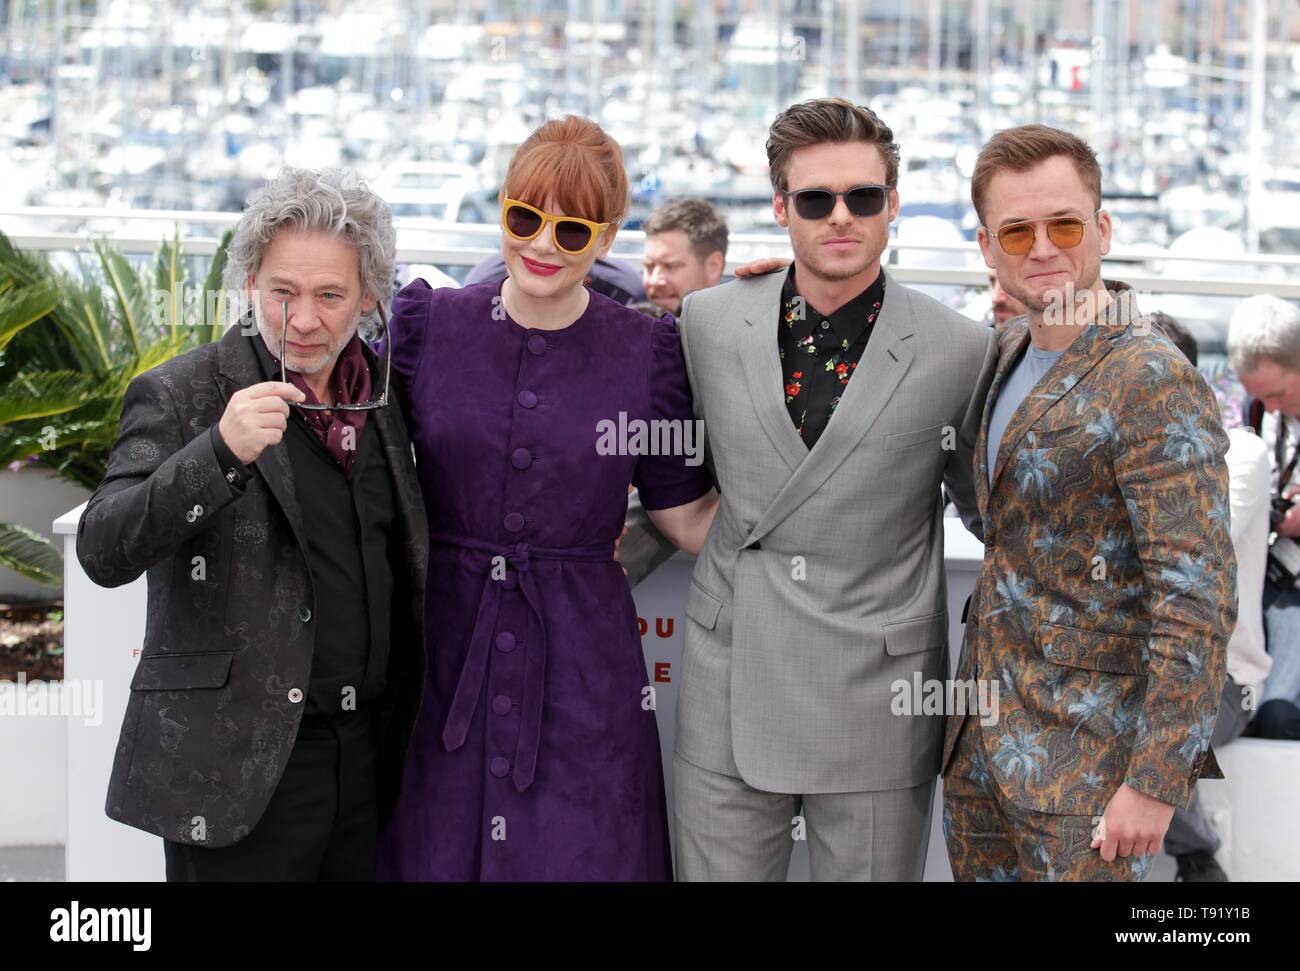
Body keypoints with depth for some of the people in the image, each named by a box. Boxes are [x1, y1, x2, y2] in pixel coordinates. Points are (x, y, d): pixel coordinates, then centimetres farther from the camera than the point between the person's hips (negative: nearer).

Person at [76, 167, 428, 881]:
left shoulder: (383, 393, 9)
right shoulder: (178, 394, -8)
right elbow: (103, 553, -20)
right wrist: (222, 451, -32)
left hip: (370, 760, 5)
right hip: (240, 766, -5)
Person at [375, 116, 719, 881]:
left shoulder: (648, 351, -1)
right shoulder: (429, 323, 1)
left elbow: (688, 521, 3)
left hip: (582, 670, -1)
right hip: (441, 653, 1)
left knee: (577, 854, 4)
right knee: (431, 853, 8)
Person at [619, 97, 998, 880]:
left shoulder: (961, 351, -5)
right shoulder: (709, 323, 3)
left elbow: (988, 509, 10)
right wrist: (610, 570, 12)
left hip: (877, 700, -2)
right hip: (731, 696, 2)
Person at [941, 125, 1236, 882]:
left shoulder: (1155, 383, -17)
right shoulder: (1014, 351, 9)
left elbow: (1200, 599, -21)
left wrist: (1155, 783, -23)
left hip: (1087, 753, -8)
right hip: (981, 740, 8)